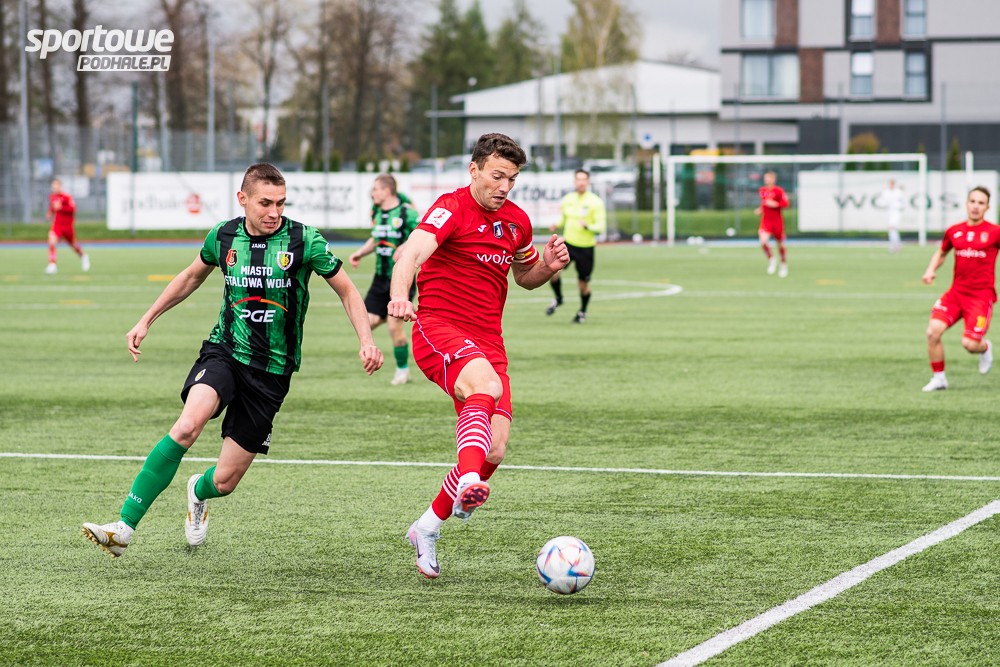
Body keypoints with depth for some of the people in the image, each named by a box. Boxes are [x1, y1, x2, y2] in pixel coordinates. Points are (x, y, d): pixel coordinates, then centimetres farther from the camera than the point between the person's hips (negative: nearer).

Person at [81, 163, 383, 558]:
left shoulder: (304, 240, -8)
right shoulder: (223, 236, 0)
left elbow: (347, 291, 3)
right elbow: (192, 277, 21)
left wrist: (366, 341, -11)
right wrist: (146, 320, 22)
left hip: (272, 371, -1)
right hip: (224, 351, 1)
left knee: (225, 481, -1)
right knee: (188, 425, -30)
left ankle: (199, 492, 41)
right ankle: (124, 528, -28)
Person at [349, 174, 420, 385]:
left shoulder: (407, 213, -14)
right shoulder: (376, 211, 9)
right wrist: (360, 253, 9)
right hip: (381, 278, 7)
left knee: (394, 326, -8)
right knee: (368, 322, -5)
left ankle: (403, 370, 11)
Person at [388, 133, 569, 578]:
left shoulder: (516, 220, 13)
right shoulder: (452, 208, -9)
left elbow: (525, 276, 29)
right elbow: (413, 251, -27)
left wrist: (548, 266, 5)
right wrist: (399, 294, -48)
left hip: (488, 343, 7)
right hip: (438, 330, -7)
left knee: (494, 451, -4)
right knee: (487, 385, -38)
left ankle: (428, 528, 13)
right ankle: (468, 483, -57)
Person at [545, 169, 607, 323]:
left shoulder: (595, 202, -8)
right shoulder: (568, 199, 5)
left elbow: (601, 226, -11)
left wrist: (588, 226, -31)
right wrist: (557, 225, 0)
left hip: (586, 248, -3)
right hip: (568, 243, 3)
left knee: (583, 283, 5)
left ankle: (583, 312, 33)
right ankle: (558, 299, 9)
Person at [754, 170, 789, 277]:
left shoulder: (778, 191, -9)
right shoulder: (762, 190, 7)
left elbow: (786, 203, -12)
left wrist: (775, 204, -24)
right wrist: (760, 209, 7)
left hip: (777, 221, -3)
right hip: (765, 220, 3)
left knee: (780, 245, 9)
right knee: (763, 241, -20)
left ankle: (784, 266, 28)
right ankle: (771, 260, 3)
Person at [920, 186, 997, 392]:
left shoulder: (994, 232, -5)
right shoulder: (954, 232, 6)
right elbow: (941, 253, 24)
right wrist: (931, 270, 7)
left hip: (981, 296, -3)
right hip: (956, 292, 3)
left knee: (969, 344, -13)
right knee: (933, 331, -15)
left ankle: (985, 348, 27)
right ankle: (939, 378, 3)